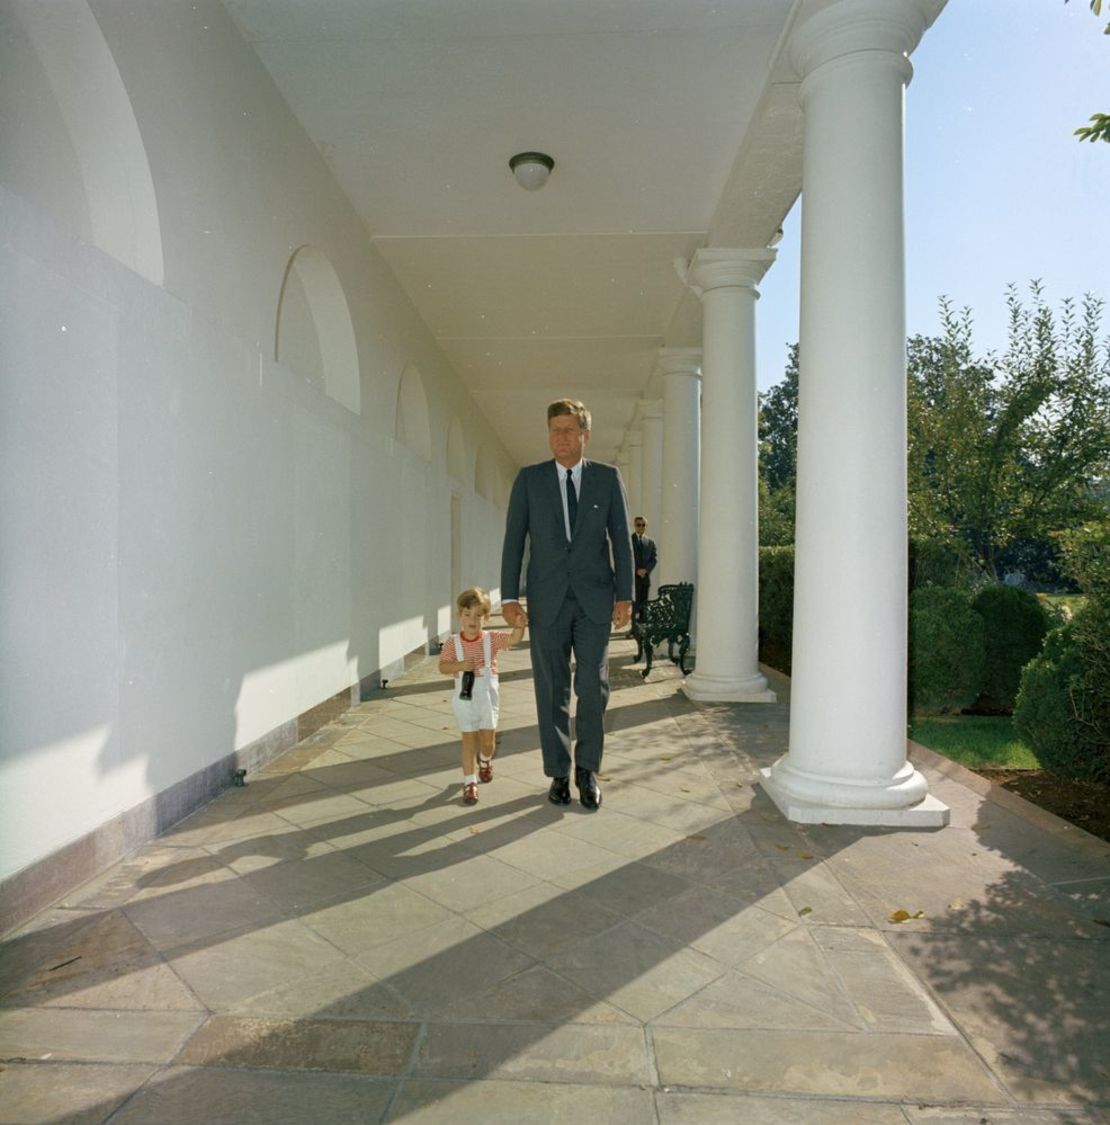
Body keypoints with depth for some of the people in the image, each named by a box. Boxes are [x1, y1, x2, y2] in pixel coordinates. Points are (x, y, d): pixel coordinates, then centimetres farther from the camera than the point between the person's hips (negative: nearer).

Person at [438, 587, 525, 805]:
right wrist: (460, 666, -24)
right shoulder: (453, 642, -5)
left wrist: (519, 623, -36)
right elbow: (443, 666, -7)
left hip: (487, 697, 1)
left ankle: (485, 761, 44)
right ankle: (469, 782, 11)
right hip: (465, 698, -1)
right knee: (469, 740, 2)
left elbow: (514, 639, -18)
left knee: (487, 740, 10)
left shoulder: (491, 638, -5)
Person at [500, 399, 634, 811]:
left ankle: (587, 770, 21)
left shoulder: (607, 478, 4)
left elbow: (621, 539, 4)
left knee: (593, 688, 2)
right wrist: (509, 596, -5)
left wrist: (625, 595, -2)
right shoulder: (529, 479, 3)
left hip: (595, 599, 0)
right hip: (547, 600, 0)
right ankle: (558, 774, 20)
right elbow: (513, 540, 2)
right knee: (551, 691, 7)